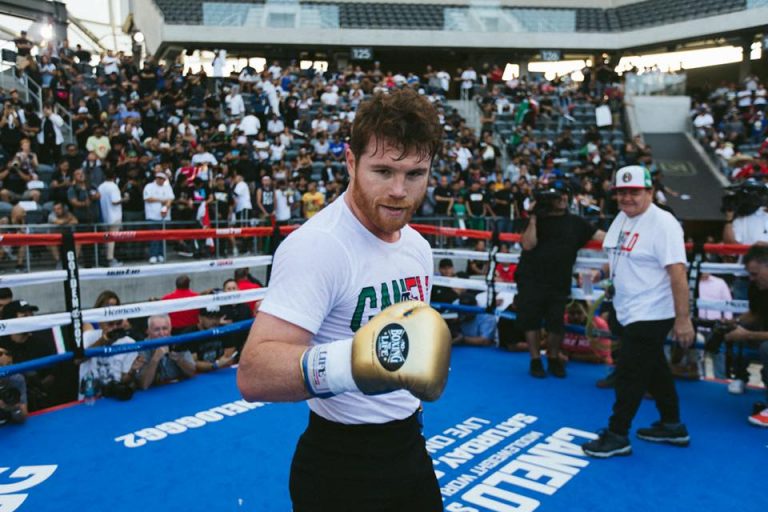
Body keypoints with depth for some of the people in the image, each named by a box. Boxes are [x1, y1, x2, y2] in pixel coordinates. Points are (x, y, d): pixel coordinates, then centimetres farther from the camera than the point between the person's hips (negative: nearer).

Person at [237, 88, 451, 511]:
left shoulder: (417, 245, 2)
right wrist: (348, 362, -47)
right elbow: (253, 374, -33)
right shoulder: (317, 245, -24)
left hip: (410, 447, 7)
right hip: (341, 465, -7)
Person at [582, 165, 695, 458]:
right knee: (654, 370, 20)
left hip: (651, 315, -9)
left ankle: (617, 436, 11)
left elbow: (677, 273, -23)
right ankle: (672, 426, 35)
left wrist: (683, 319, -25)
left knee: (629, 374, -3)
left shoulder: (662, 223, -19)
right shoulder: (622, 218, 8)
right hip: (628, 313, 9)